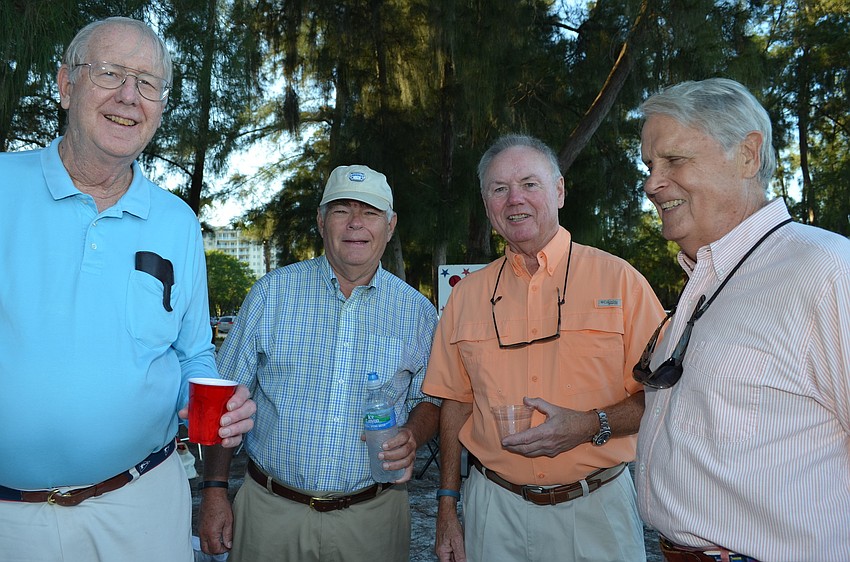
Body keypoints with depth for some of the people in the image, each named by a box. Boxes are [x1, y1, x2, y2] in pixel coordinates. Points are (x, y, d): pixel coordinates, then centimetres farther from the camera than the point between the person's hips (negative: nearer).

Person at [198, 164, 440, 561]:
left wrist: (412, 437, -13)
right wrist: (214, 490, -4)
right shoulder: (272, 292, -3)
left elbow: (429, 400, 8)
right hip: (271, 511, 0)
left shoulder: (417, 310, 0)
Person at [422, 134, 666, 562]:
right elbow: (456, 403, 8)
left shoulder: (618, 279, -6)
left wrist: (591, 425, -20)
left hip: (595, 510, -1)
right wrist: (446, 508, 6)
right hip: (494, 509, 2)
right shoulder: (466, 295, 3)